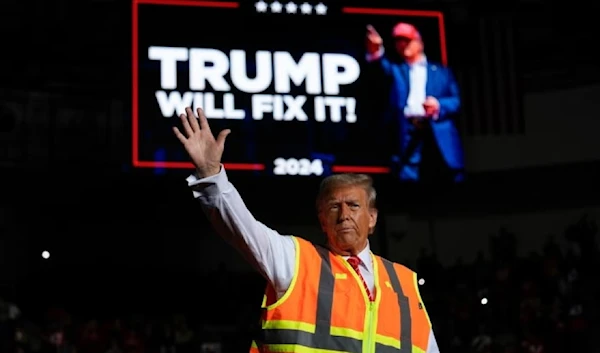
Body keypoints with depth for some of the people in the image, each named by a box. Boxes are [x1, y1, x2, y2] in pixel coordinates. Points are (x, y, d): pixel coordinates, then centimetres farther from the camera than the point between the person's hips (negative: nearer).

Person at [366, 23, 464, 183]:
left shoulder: (442, 71, 21)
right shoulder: (397, 70, 21)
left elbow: (455, 101, 12)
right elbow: (383, 67, -4)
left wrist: (438, 105, -11)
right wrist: (376, 51, -28)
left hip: (440, 135, 0)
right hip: (409, 135, 0)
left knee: (452, 177, -3)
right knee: (408, 176, -11)